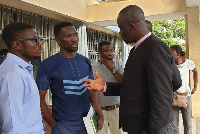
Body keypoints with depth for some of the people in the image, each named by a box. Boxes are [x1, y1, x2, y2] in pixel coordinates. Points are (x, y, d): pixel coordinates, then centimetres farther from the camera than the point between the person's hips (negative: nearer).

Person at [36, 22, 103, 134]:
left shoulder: (85, 61, 2)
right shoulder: (47, 65, -12)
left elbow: (92, 90, 7)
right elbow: (40, 99, -8)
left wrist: (100, 116, 2)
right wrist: (54, 125, -10)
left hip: (88, 122, 5)